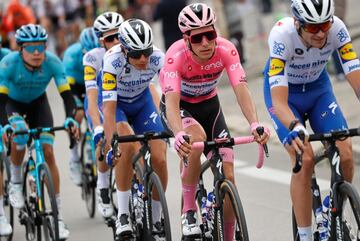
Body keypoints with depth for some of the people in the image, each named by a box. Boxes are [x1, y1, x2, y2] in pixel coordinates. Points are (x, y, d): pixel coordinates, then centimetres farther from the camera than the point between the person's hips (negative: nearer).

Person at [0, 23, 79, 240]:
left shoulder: (52, 62, -28)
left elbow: (67, 93, -31)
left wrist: (71, 119, -48)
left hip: (38, 103, 1)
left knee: (48, 152, -12)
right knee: (20, 132, -34)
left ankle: (58, 216, -7)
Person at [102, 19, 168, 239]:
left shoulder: (158, 58, -29)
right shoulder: (113, 61, -35)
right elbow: (109, 108, -39)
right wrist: (111, 146, -48)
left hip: (142, 102, 3)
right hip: (116, 103, -3)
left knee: (160, 159, -13)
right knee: (127, 145, -32)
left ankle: (156, 222, 7)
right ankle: (123, 214, -22)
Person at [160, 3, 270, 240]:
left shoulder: (226, 50, -28)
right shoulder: (176, 56, -34)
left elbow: (241, 90, -37)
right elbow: (171, 100, -45)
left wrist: (255, 124, -55)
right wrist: (179, 134, -64)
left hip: (209, 104, 3)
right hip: (179, 105, -3)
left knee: (227, 174, -9)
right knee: (196, 138, -37)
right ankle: (189, 211, -20)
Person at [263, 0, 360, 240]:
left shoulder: (337, 29, -28)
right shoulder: (282, 35, -36)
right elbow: (279, 101, -41)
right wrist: (295, 127, -59)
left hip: (319, 88, 3)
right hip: (284, 92, -3)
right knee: (304, 160, -22)